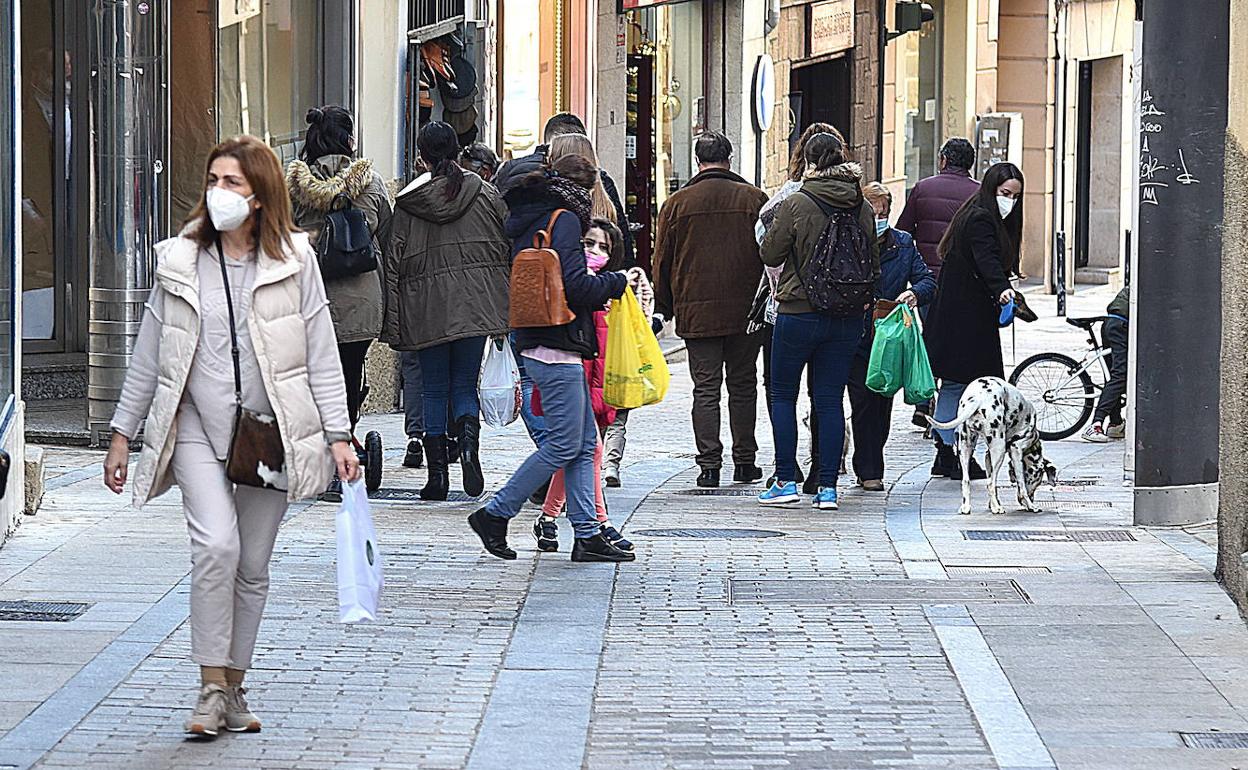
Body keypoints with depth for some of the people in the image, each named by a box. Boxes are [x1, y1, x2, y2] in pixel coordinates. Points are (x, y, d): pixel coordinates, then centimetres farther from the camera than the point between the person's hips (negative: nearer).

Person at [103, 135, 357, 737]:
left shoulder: (294, 260, -1)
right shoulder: (181, 260, 2)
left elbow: (322, 355, 1)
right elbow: (148, 354, 9)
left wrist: (339, 436, -4)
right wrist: (122, 433, 9)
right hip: (197, 427, 0)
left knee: (253, 565, 7)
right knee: (216, 545, -20)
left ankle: (234, 688, 21)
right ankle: (212, 688, -11)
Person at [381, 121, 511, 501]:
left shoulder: (408, 202, 0)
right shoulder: (484, 193, 3)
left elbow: (394, 262, 0)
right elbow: (511, 245, 5)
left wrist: (393, 325, 4)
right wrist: (510, 308, 12)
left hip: (426, 306, -1)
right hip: (476, 303, 1)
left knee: (434, 390, 8)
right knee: (465, 384, 9)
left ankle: (437, 473, 5)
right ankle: (468, 443, -20)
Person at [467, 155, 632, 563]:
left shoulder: (526, 221, 16)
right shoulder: (564, 220, -10)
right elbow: (576, 286, -17)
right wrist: (617, 281, -1)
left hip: (535, 342, 10)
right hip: (557, 346, -10)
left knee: (585, 441, 10)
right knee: (563, 444, -5)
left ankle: (587, 533, 9)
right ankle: (494, 515, 0)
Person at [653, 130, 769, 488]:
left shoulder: (677, 203, 0)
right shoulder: (755, 199, 1)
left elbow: (663, 261, 5)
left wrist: (663, 309, 14)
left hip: (697, 311, -1)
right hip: (746, 311, 1)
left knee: (705, 388, 2)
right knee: (743, 385, 12)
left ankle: (709, 464, -5)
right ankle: (744, 461, 15)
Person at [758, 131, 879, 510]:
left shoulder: (796, 205, -13)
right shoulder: (863, 210, 1)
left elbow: (770, 254, -4)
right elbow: (874, 265, 10)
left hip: (799, 312, -4)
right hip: (848, 318, 4)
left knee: (782, 394, 10)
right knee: (831, 400, 8)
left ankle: (786, 481, 6)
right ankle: (828, 487, 5)